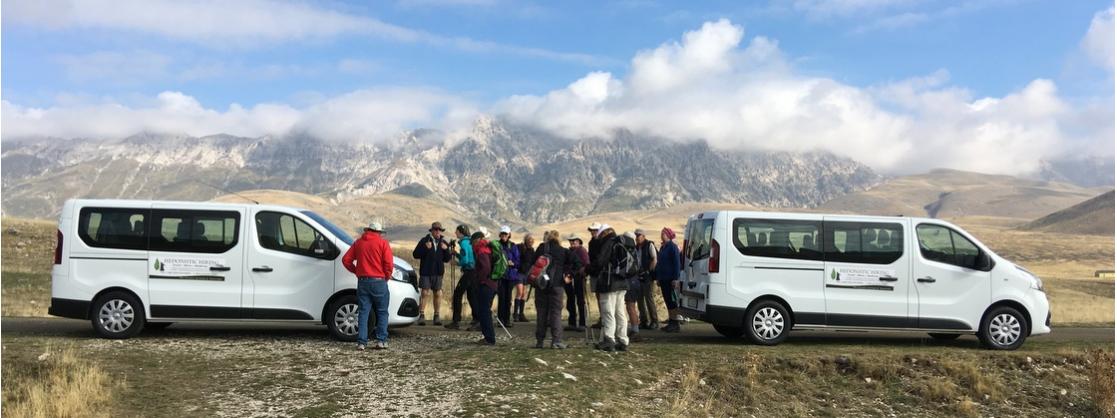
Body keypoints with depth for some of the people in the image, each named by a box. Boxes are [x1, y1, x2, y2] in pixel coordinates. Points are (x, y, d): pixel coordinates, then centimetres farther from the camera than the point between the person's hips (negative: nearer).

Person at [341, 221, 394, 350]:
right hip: (379, 281, -3)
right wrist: (387, 277, 3)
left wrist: (356, 271, 15)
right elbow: (389, 263, -12)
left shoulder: (358, 243, 10)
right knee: (382, 312, 8)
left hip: (362, 281, 3)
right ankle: (381, 340, 3)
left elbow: (346, 260, 7)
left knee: (363, 312, 7)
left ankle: (361, 342, 3)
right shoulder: (382, 243, -3)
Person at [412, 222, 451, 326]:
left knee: (438, 294, 3)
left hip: (438, 272, 3)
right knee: (425, 293, -6)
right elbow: (415, 254, -4)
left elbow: (447, 259, 10)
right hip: (426, 272, -3)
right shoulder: (424, 241, 0)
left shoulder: (443, 243, 11)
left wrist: (446, 249, -8)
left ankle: (437, 316, 9)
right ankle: (422, 316, 0)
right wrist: (425, 248, -19)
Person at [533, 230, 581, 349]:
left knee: (541, 312, 8)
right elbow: (577, 263, -8)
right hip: (557, 284, -2)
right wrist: (568, 275, -2)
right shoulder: (563, 251, 1)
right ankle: (556, 340, -3)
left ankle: (539, 340, 10)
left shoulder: (540, 249, 4)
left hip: (541, 285, 2)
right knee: (556, 312, 2)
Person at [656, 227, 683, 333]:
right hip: (663, 279, 9)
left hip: (671, 279, -9)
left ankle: (675, 324, -4)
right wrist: (658, 277, 19)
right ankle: (671, 323, 15)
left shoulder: (673, 247, -9)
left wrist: (675, 278, -20)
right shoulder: (662, 247, 17)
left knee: (672, 301, -7)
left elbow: (677, 264, -14)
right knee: (667, 301, 10)